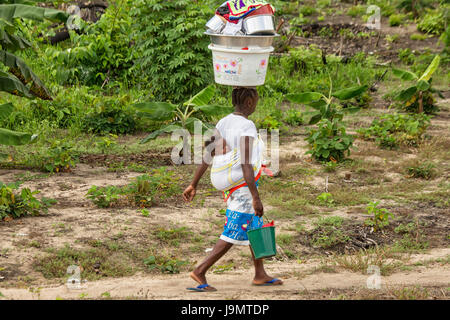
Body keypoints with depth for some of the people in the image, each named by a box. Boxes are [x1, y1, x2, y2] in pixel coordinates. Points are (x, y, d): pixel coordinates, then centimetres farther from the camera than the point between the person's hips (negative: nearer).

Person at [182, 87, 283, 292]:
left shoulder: (223, 123, 5)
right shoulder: (247, 127, -19)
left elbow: (206, 156, 5)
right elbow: (246, 164, -25)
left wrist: (193, 185, 10)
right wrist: (256, 198, -25)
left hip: (228, 186, 9)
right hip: (243, 186, -9)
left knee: (255, 226, 19)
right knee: (234, 233, -1)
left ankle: (260, 275, 25)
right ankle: (200, 271, -5)